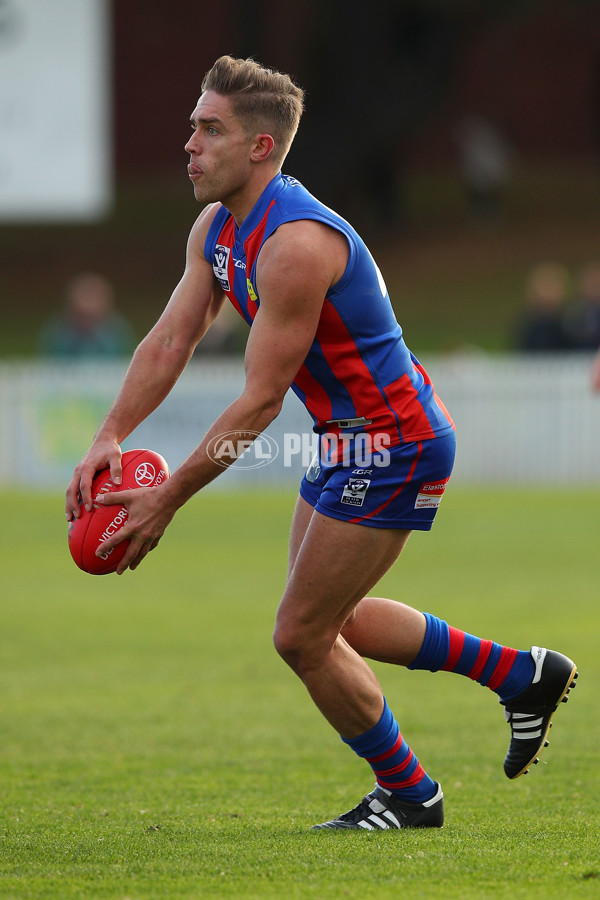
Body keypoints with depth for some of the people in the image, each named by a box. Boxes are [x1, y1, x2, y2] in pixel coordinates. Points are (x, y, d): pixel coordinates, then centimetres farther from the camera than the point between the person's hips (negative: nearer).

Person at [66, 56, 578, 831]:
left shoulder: (297, 244, -28)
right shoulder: (216, 229, 3)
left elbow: (260, 400, -26)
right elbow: (170, 341, 3)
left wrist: (168, 499, -23)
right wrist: (109, 440, -12)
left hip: (393, 448, -10)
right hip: (350, 441, 10)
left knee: (302, 636, -3)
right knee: (328, 622, 20)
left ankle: (408, 794, 16)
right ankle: (520, 674, 30)